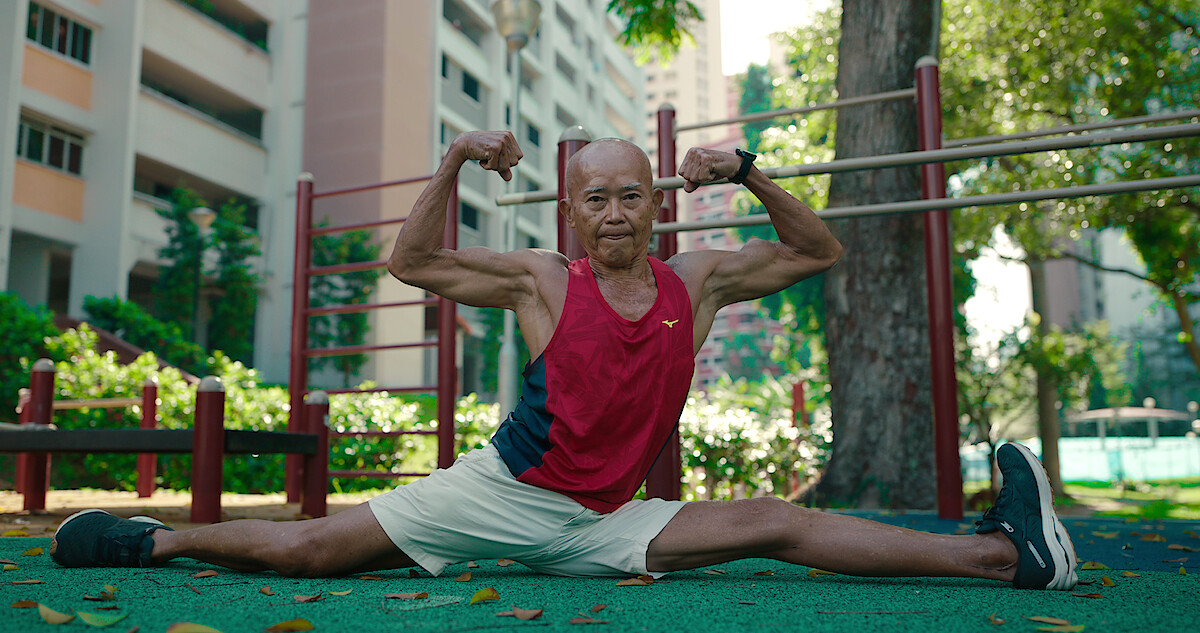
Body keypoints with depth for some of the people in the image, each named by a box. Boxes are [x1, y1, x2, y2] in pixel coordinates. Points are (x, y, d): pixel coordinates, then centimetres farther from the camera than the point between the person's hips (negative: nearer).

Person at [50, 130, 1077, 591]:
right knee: (307, 549, -9)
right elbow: (411, 262, 0)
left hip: (604, 523, 1)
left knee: (773, 525, -14)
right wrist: (455, 164, -10)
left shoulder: (697, 283, 3)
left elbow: (818, 253, 10)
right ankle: (156, 537, 14)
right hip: (504, 493, 0)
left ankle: (1001, 553, -14)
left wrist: (750, 176, -5)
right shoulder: (542, 282, -5)